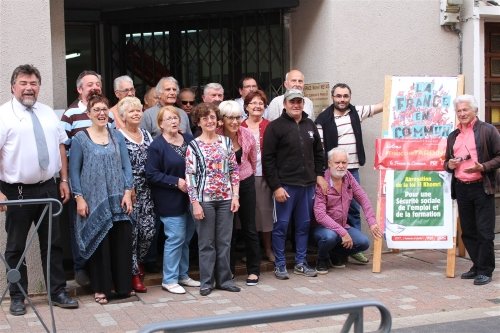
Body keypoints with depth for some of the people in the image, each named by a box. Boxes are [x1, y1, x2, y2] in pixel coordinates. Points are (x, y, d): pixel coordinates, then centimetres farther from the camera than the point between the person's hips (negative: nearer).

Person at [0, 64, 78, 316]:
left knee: (53, 243, 10)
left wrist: (64, 180, 8)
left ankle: (58, 292, 21)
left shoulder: (48, 113, 11)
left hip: (48, 188, 5)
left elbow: (60, 146, 14)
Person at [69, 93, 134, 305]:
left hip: (118, 201, 3)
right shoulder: (80, 139, 1)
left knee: (122, 243, 3)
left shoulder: (117, 137, 10)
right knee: (98, 244, 1)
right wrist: (79, 198, -8)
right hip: (94, 201, -3)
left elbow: (126, 166, 7)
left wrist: (128, 193, -3)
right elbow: (74, 171, -1)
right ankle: (101, 288, 12)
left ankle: (122, 286, 16)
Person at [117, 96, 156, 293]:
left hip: (145, 191, 6)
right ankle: (134, 273, 11)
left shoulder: (146, 135, 13)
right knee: (131, 232, -1)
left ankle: (138, 261, 28)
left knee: (149, 230, 2)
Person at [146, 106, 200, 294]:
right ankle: (169, 280, 9)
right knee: (176, 238, -4)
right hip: (170, 201, -6)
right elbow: (151, 174, -12)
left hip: (189, 198, 6)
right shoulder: (157, 145, -10)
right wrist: (176, 182, -17)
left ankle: (182, 275, 27)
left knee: (187, 238, 13)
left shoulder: (189, 140, 6)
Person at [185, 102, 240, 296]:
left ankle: (224, 279, 20)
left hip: (226, 199, 3)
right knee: (206, 243, 5)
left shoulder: (226, 142, 7)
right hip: (205, 199, -3)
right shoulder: (194, 146, -2)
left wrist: (235, 195, 0)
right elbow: (190, 176, -5)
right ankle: (206, 282, 15)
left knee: (224, 242, 8)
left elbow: (234, 170, 8)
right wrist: (195, 203, -10)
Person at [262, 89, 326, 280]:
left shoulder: (310, 125, 12)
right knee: (281, 226, 1)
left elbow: (318, 153, 21)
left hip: (307, 185, 5)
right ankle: (280, 265, 12)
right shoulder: (275, 127, -6)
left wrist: (319, 174, 9)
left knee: (304, 225, 11)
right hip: (284, 185, -5)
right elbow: (268, 159, -10)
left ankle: (300, 263, 21)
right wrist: (275, 186, -14)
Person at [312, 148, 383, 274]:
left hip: (342, 226, 6)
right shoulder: (322, 183, -20)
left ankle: (336, 254, 14)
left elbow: (363, 198, 4)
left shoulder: (348, 177, 1)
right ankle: (322, 260, -3)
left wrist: (372, 222, -7)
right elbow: (320, 215, -27)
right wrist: (342, 232, -31)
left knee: (364, 242, -15)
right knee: (330, 236, -38)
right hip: (322, 227, -6)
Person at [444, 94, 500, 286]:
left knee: (484, 232, -3)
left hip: (482, 188, -6)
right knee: (468, 232, 10)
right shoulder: (453, 136, 17)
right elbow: (446, 162, 26)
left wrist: (482, 167, -19)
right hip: (461, 189, 6)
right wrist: (449, 164, 3)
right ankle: (477, 266, 22)